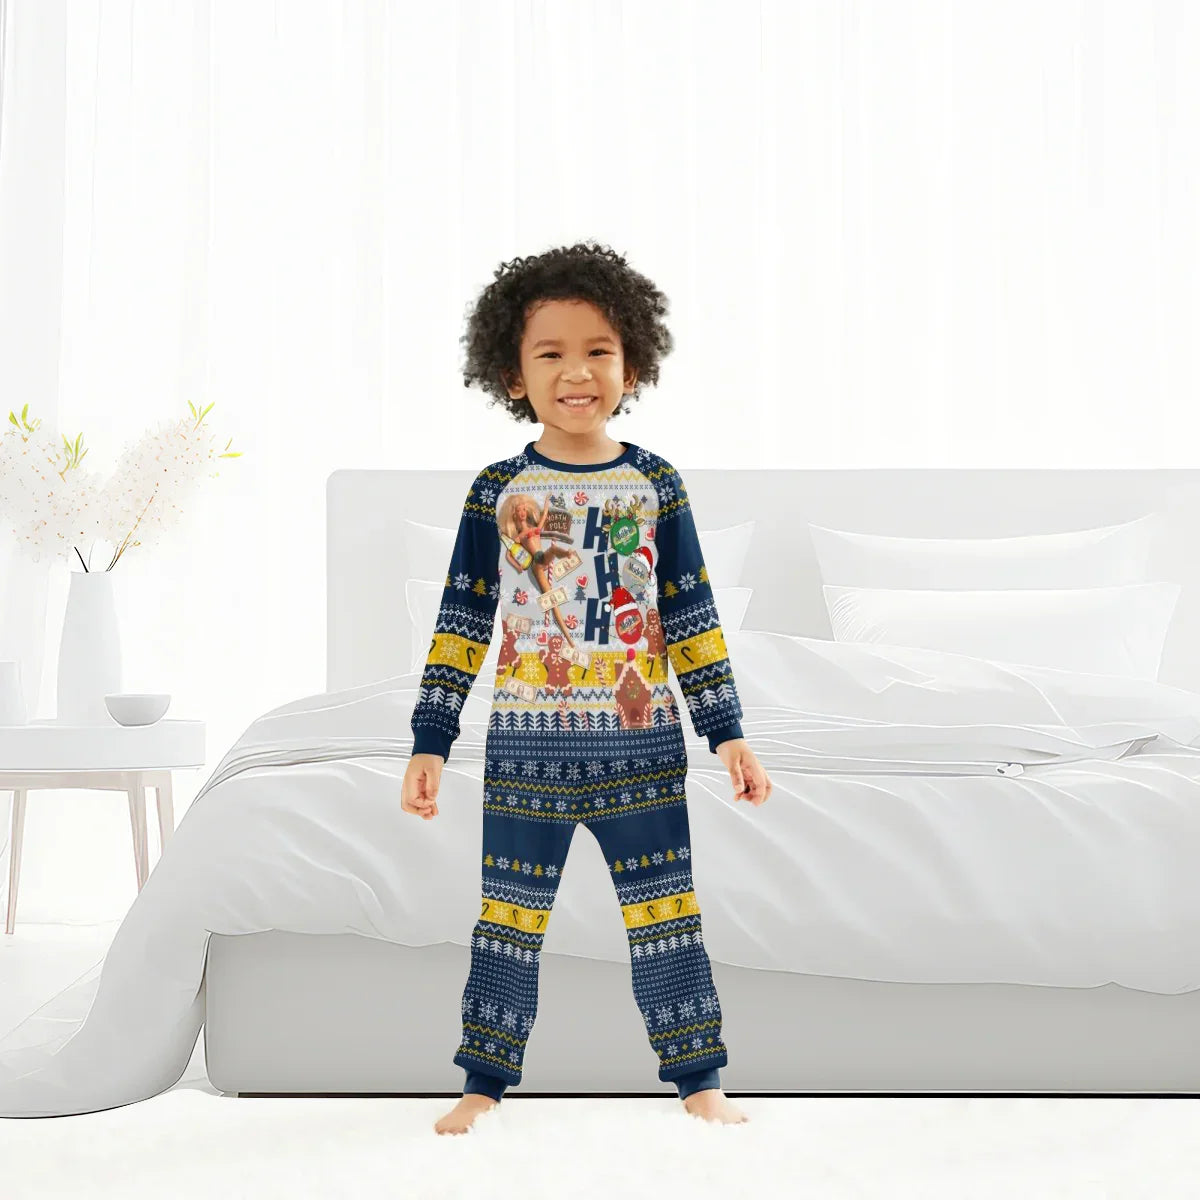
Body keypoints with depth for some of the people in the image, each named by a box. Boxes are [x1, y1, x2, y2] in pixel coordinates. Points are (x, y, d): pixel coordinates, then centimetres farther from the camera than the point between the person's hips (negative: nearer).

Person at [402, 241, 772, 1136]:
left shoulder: (654, 485, 1)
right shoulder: (498, 490, 0)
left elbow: (693, 621, 4)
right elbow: (462, 623, 2)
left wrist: (728, 732, 0)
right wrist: (429, 743, -1)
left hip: (641, 744, 0)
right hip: (526, 748, 0)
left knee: (666, 914, 7)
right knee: (509, 922, 8)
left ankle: (699, 1083, 19)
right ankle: (484, 1086, 20)